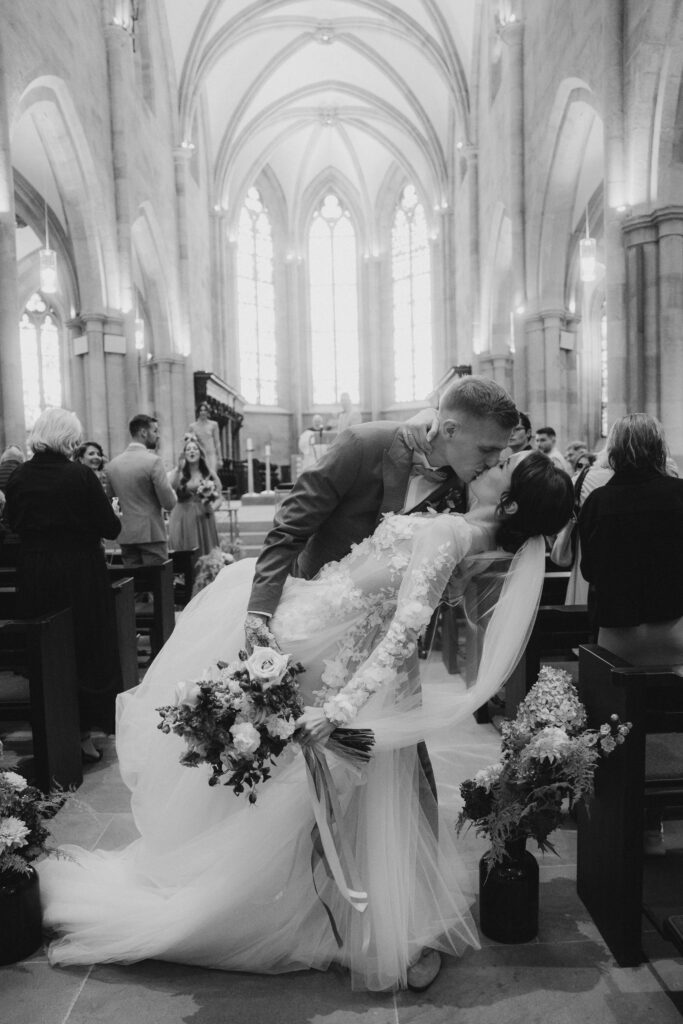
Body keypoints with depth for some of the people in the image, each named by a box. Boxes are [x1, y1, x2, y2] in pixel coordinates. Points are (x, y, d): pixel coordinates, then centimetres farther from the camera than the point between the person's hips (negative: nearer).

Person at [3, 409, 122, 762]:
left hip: (32, 577, 4)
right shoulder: (81, 476, -15)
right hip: (80, 575, -4)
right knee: (86, 651, 10)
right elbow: (110, 528, -11)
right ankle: (82, 734, 17)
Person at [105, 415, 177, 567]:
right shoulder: (153, 461, -12)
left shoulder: (112, 464, 6)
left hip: (126, 536, 6)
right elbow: (169, 503, -12)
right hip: (152, 533, -6)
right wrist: (172, 491, 8)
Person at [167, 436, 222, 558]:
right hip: (182, 520, -1)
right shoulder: (178, 474, 4)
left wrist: (211, 508, -9)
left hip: (203, 519, 1)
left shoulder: (209, 475, 7)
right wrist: (179, 468, -19)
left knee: (205, 553, 0)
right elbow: (171, 486, -16)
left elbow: (218, 498, 9)